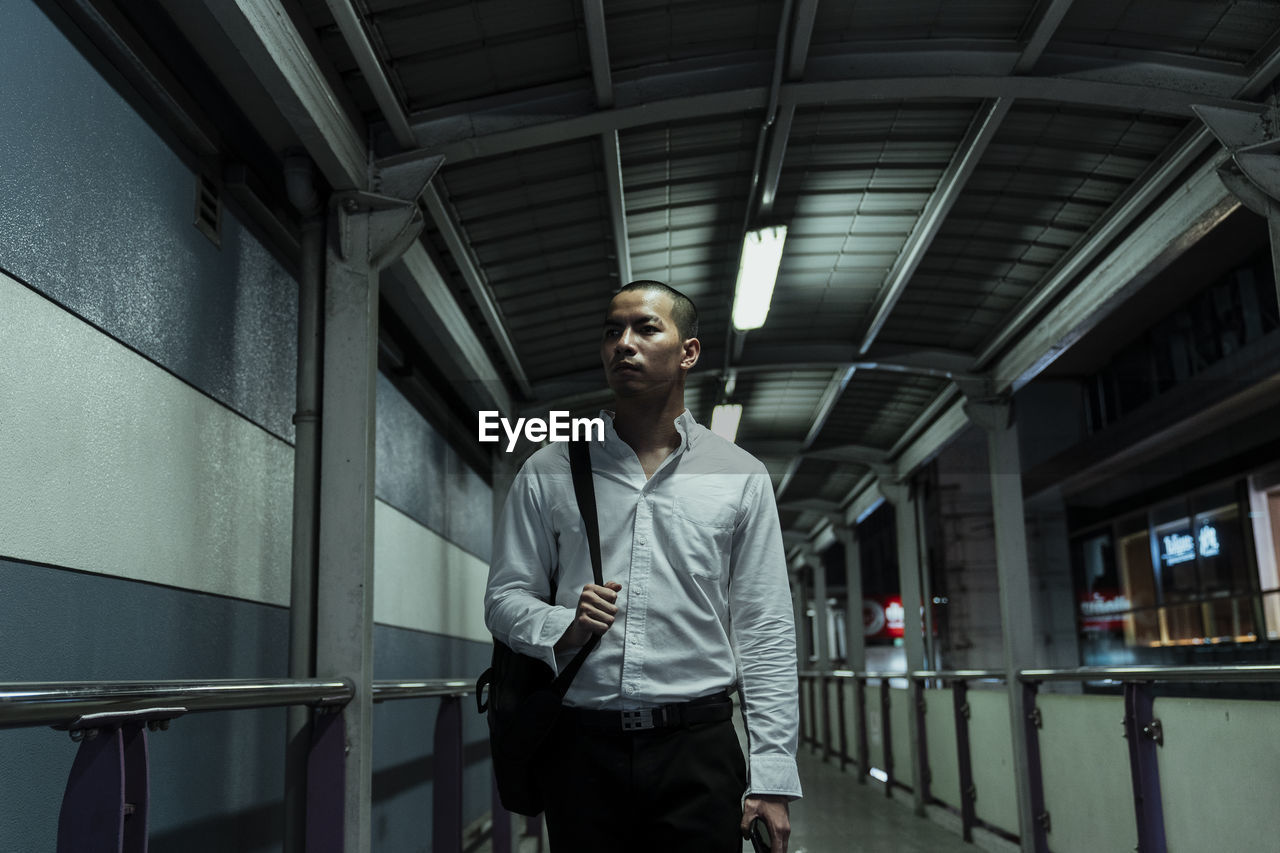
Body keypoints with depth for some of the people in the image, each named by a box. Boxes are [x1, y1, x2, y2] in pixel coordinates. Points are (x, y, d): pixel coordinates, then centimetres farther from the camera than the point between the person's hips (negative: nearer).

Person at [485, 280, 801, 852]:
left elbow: (765, 632, 2)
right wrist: (562, 628, -14)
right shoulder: (548, 472, 8)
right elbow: (504, 598, 9)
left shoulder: (741, 478, 6)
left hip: (698, 747, 0)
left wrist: (771, 778, -5)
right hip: (582, 746, 1)